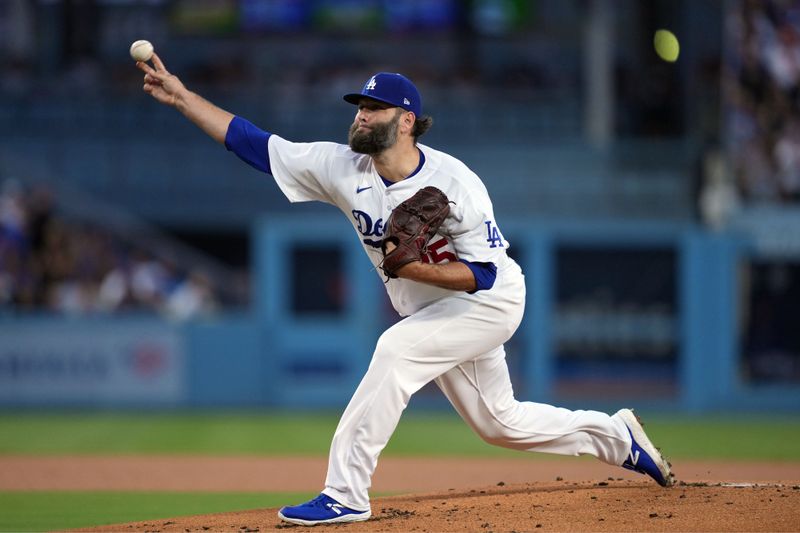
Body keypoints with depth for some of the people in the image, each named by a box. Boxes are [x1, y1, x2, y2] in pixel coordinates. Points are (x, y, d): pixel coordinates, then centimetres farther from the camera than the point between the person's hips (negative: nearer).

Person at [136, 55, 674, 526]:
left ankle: (346, 492, -28)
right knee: (498, 423, 16)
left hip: (492, 302, -7)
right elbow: (252, 142, -11)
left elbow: (484, 273, -23)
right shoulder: (342, 168, -10)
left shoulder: (453, 183, -25)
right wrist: (181, 96, -18)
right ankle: (617, 436, 37)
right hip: (433, 314, 7)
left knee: (397, 348, -29)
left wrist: (413, 268, -36)